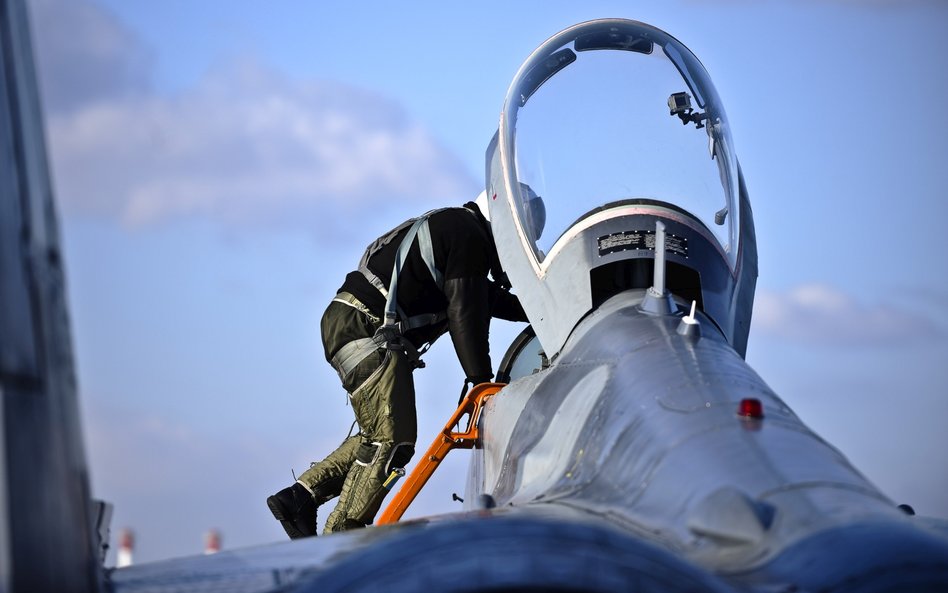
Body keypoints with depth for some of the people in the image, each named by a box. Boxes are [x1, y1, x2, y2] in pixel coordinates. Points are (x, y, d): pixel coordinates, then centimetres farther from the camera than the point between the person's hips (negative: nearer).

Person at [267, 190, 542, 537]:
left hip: (347, 325, 11)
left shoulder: (455, 226, 23)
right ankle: (339, 538, -13)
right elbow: (464, 313, -13)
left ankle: (299, 498, 12)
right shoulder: (469, 236, -9)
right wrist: (481, 378, -10)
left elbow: (485, 297, 34)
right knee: (392, 440, -13)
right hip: (365, 330, -11)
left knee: (379, 437, 15)